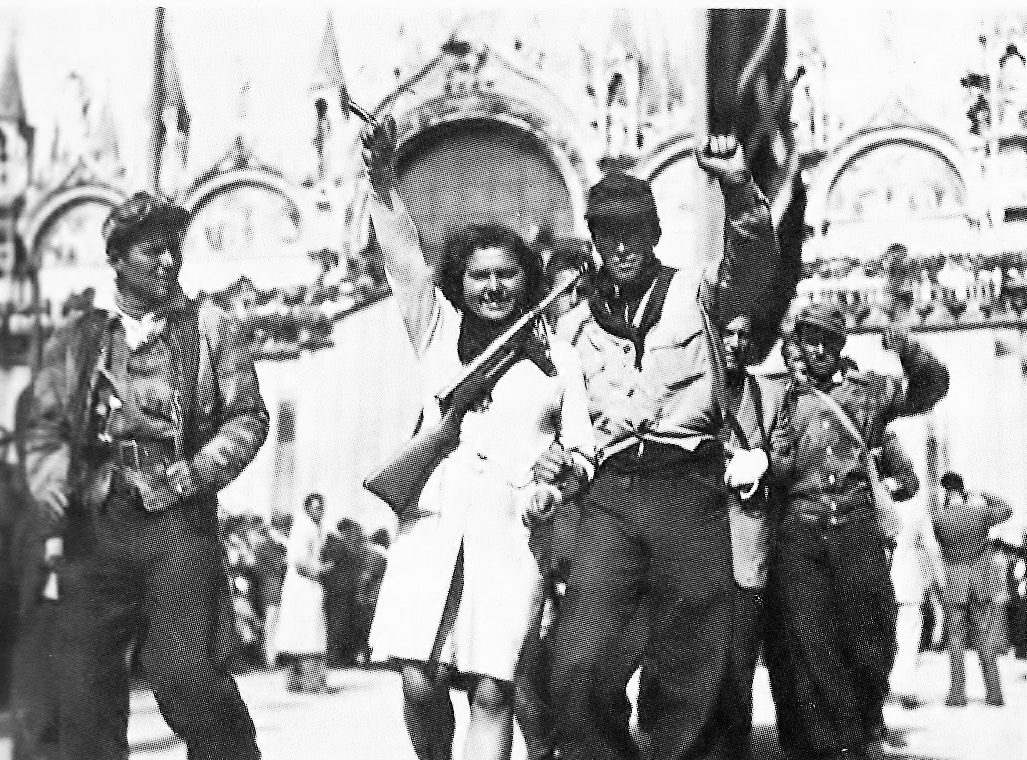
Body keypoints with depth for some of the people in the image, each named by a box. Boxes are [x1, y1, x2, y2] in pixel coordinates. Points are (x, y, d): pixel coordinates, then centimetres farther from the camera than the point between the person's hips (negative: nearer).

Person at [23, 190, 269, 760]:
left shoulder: (211, 328, 11)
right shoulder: (75, 341, 16)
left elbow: (248, 417, 7)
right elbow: (45, 426, 16)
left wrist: (197, 472, -7)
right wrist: (51, 479, -4)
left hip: (179, 522, -2)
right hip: (94, 525, 3)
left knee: (186, 672, -11)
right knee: (84, 678, 0)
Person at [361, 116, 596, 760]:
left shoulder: (559, 360, 18)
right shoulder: (439, 334, 19)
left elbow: (583, 449, 17)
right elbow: (403, 258, 7)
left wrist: (560, 477, -5)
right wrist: (383, 181, -5)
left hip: (513, 526, -1)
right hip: (435, 518, 1)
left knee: (491, 689, -11)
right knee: (421, 684, -9)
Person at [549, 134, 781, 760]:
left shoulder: (697, 294, 13)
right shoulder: (576, 325, 21)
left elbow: (754, 262, -8)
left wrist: (739, 190, -25)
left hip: (690, 489, -2)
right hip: (612, 492, 2)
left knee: (694, 674, -2)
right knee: (580, 665, -14)